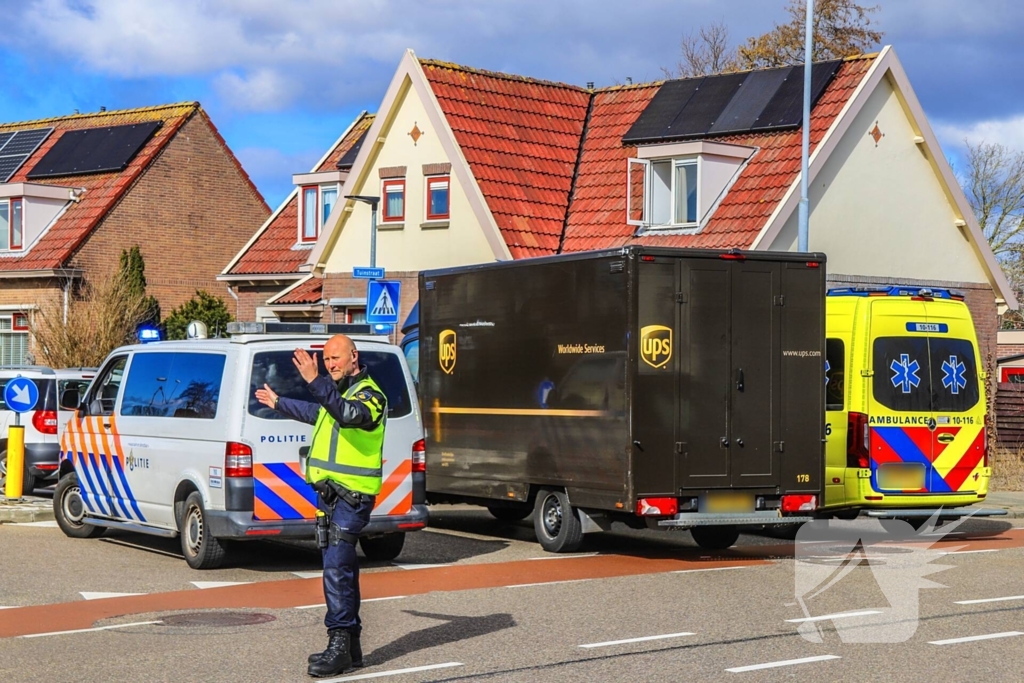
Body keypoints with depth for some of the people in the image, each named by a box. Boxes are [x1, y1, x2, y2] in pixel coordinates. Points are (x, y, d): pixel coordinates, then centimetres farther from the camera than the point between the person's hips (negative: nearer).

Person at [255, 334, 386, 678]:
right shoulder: (340, 392, 19)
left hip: (351, 496, -10)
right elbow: (316, 412, 41)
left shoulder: (370, 394, -11)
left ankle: (340, 646, -16)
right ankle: (350, 646, 17)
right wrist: (279, 404, 54)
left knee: (336, 568, -16)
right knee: (341, 568, 11)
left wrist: (315, 382, -44)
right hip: (330, 492, 10)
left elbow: (349, 414, -35)